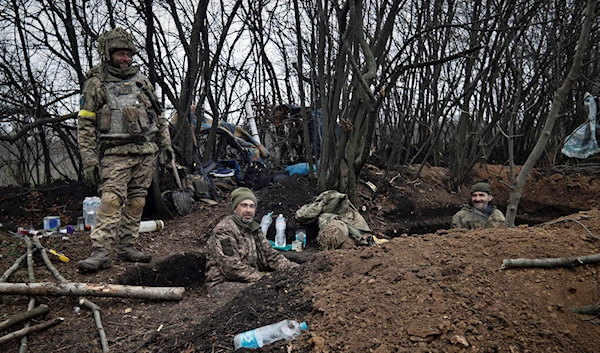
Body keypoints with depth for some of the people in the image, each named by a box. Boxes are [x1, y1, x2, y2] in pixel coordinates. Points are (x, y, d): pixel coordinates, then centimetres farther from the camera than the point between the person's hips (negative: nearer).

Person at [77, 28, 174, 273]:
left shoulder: (141, 80, 16)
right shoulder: (95, 84, 0)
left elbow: (158, 115, 21)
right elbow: (85, 126, -2)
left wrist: (166, 144, 14)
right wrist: (89, 162, -9)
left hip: (145, 151, 5)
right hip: (116, 153, -5)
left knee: (136, 201, 6)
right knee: (111, 200, -15)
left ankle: (126, 247, 15)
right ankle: (100, 252, -14)